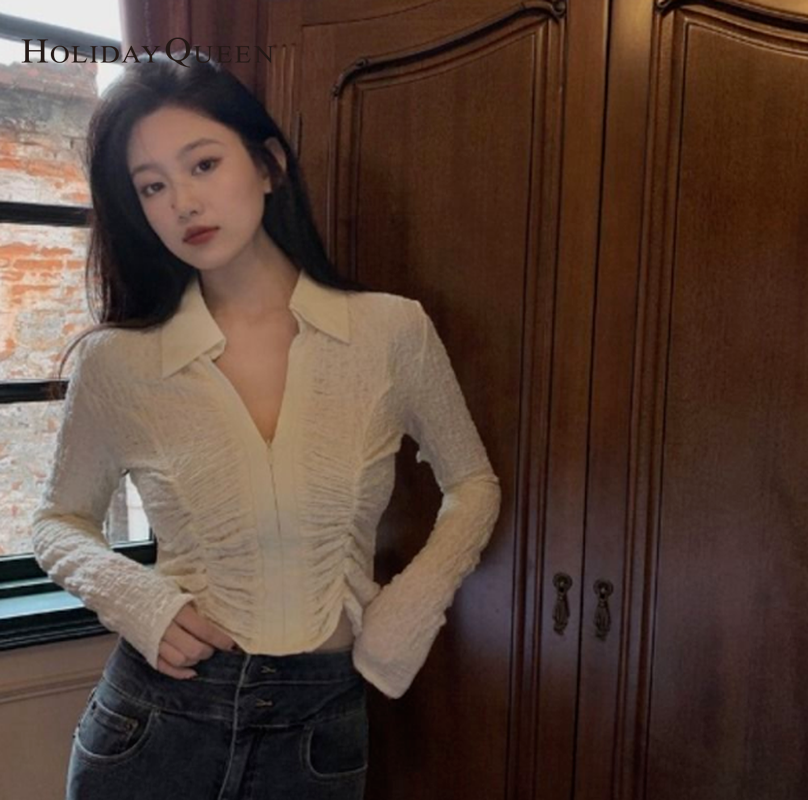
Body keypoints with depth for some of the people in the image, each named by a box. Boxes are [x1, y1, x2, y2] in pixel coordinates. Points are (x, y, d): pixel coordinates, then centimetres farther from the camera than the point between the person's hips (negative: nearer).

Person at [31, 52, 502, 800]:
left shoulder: (395, 331, -11)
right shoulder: (116, 360, -10)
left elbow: (473, 485, 3)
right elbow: (60, 521, 5)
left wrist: (409, 606, -10)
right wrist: (135, 598, -14)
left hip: (321, 721, 0)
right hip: (155, 716, 1)